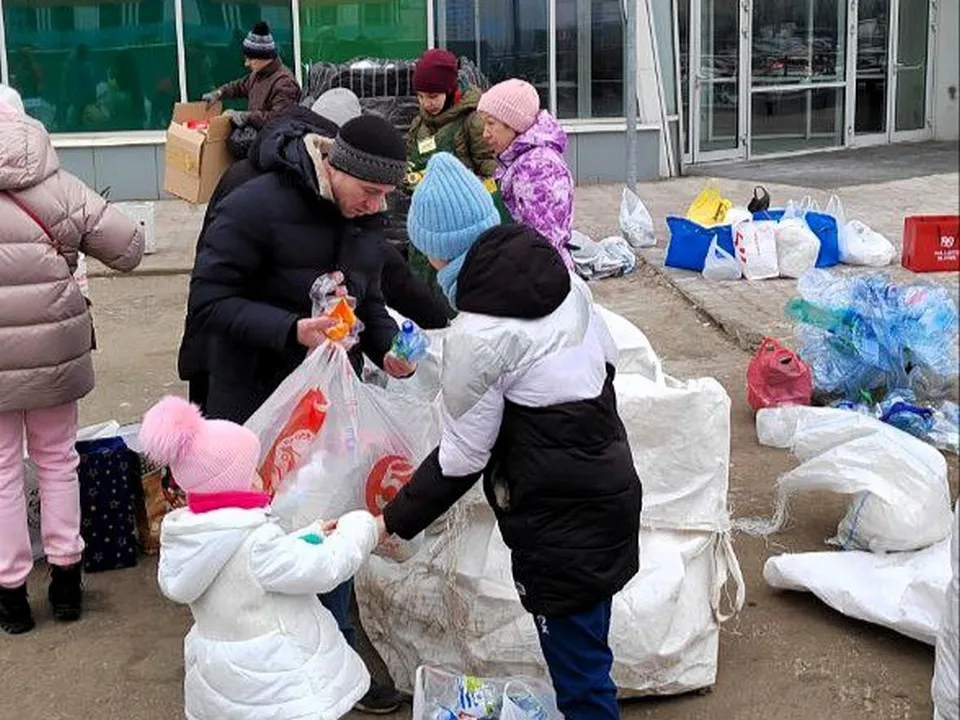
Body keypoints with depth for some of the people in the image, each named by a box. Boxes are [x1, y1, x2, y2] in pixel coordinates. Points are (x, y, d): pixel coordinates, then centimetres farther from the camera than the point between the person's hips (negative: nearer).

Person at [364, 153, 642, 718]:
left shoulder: (476, 337, -21)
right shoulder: (562, 277, 1)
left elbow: (461, 459, -13)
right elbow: (607, 357, 14)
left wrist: (396, 521, 0)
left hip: (560, 522, -8)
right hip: (611, 485, 8)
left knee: (579, 674, 6)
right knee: (588, 647, 22)